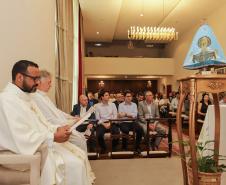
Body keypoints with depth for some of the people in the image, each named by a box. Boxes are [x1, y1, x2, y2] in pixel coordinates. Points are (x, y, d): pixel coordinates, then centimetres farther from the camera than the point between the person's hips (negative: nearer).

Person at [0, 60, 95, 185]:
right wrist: (53, 137, -20)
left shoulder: (25, 97, 11)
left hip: (42, 143, 9)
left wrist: (57, 129, -2)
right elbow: (23, 139, -27)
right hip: (31, 150, -9)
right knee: (75, 164, -16)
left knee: (80, 155, 5)